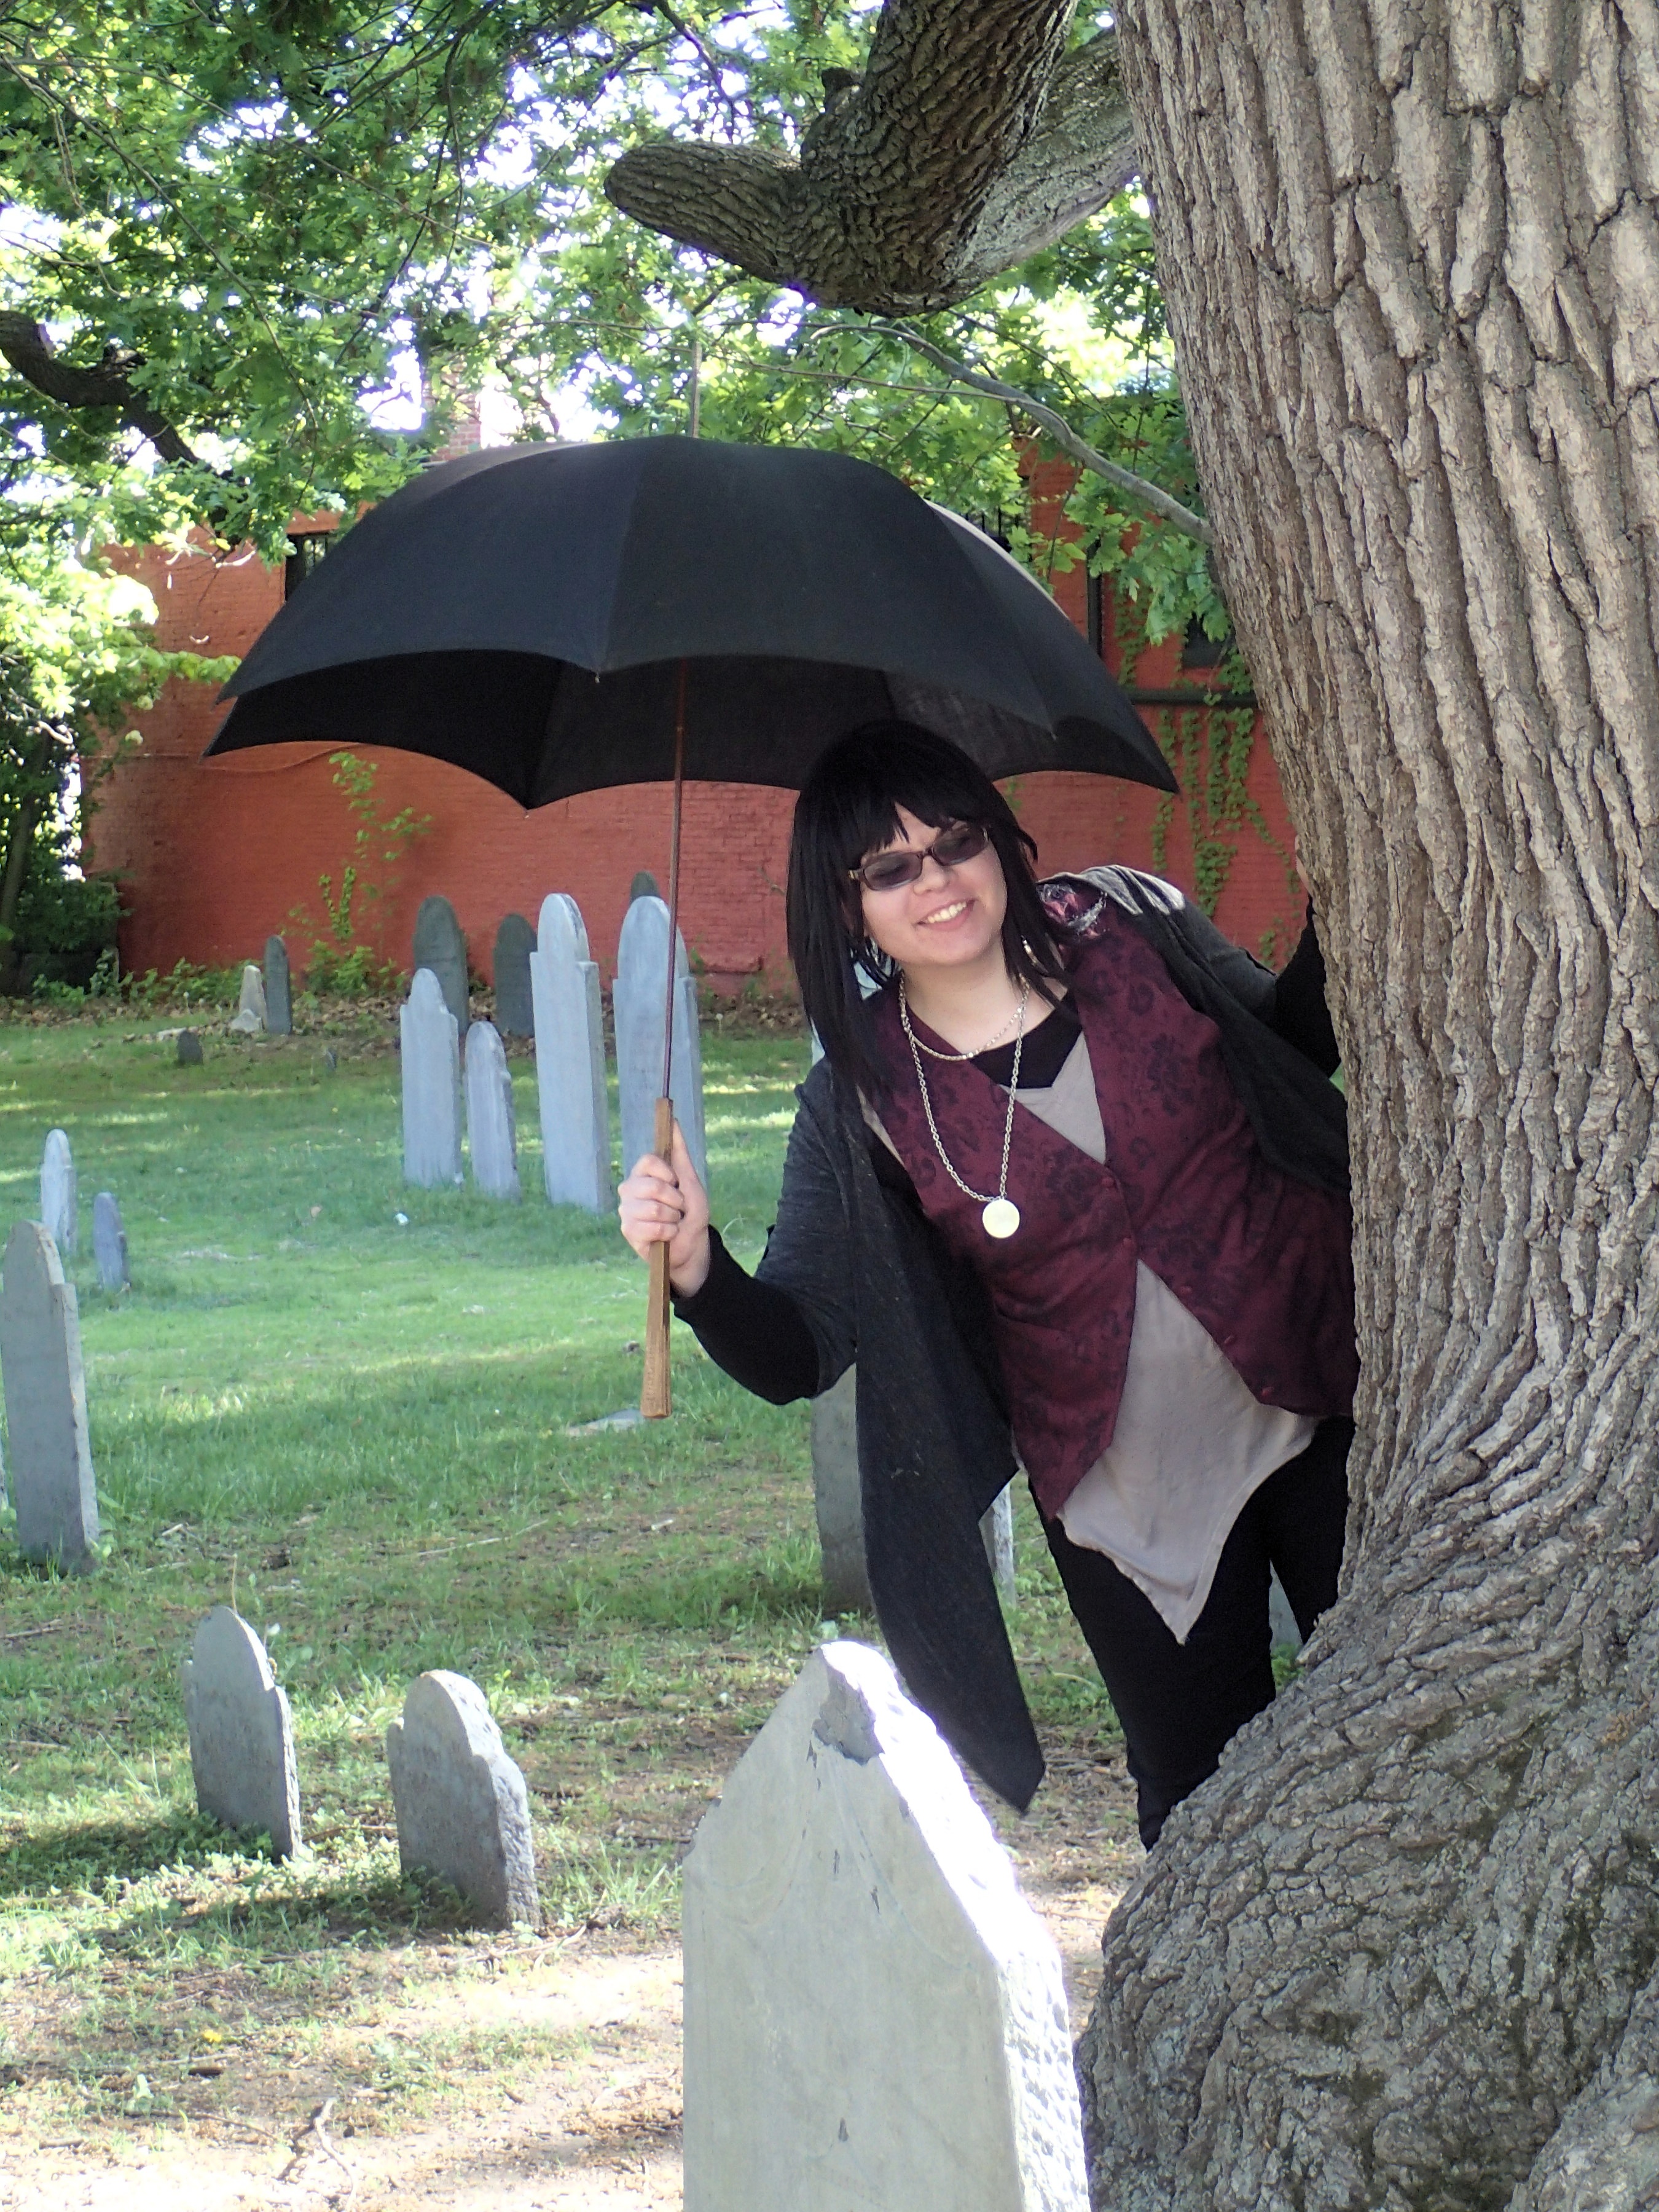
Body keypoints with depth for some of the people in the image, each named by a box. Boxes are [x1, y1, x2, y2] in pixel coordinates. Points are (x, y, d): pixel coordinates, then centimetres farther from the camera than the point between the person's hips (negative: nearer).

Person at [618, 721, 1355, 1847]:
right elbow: (797, 1352, -11)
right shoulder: (864, 1101, -7)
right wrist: (696, 1267, -30)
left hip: (1321, 1413, 1)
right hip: (1125, 1491, 0)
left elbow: (1295, 1041, 14)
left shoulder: (1128, 923, -5)